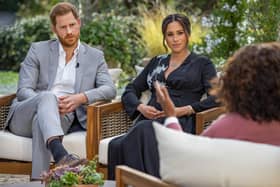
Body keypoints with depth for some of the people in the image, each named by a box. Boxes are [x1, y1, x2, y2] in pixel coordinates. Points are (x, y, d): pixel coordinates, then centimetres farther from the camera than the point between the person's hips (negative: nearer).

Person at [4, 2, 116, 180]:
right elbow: (23, 91, 1)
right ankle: (61, 155, -62)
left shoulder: (95, 56, 14)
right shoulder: (38, 50, 11)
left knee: (41, 121, -38)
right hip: (25, 117, 0)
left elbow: (110, 90, 0)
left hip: (65, 120, 0)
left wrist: (81, 98, -20)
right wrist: (50, 104, -20)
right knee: (47, 96, -37)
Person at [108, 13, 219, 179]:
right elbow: (130, 90, 24)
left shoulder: (202, 64, 14)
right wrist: (141, 107, 1)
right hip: (149, 120, 4)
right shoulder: (157, 62, 27)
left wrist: (185, 110, -13)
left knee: (142, 131, -40)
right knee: (117, 145, -33)